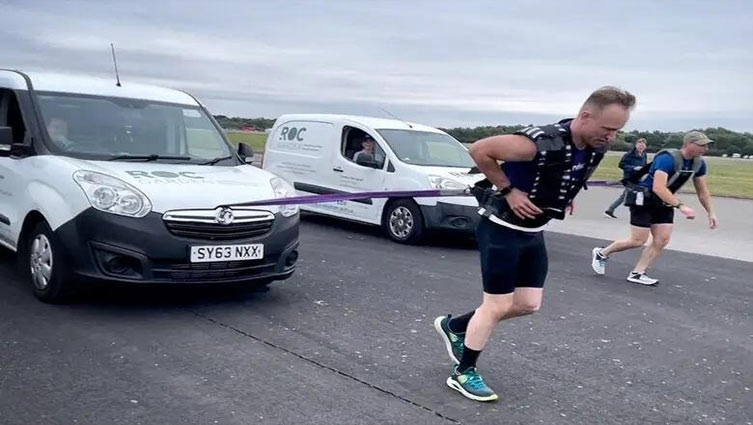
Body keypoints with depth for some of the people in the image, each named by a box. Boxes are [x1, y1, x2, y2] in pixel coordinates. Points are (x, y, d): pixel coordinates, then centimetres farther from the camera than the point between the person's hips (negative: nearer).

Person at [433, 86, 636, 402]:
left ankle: (454, 326, 30)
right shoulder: (541, 143, -31)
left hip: (533, 231, 8)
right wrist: (508, 191, -22)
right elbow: (479, 150, -23)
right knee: (498, 306, -2)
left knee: (529, 304, 12)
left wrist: (563, 195, 4)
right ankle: (463, 374, 17)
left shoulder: (597, 148, -6)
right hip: (501, 227, -8)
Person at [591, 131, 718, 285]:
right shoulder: (668, 159, -29)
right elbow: (658, 188, -40)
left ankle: (637, 273, 4)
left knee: (662, 240, -3)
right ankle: (602, 253, 15)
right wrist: (681, 206, -44)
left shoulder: (699, 163, -4)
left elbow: (702, 191, 9)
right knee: (638, 241, -5)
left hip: (663, 203, 8)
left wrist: (711, 213, 4)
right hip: (643, 199, -8)